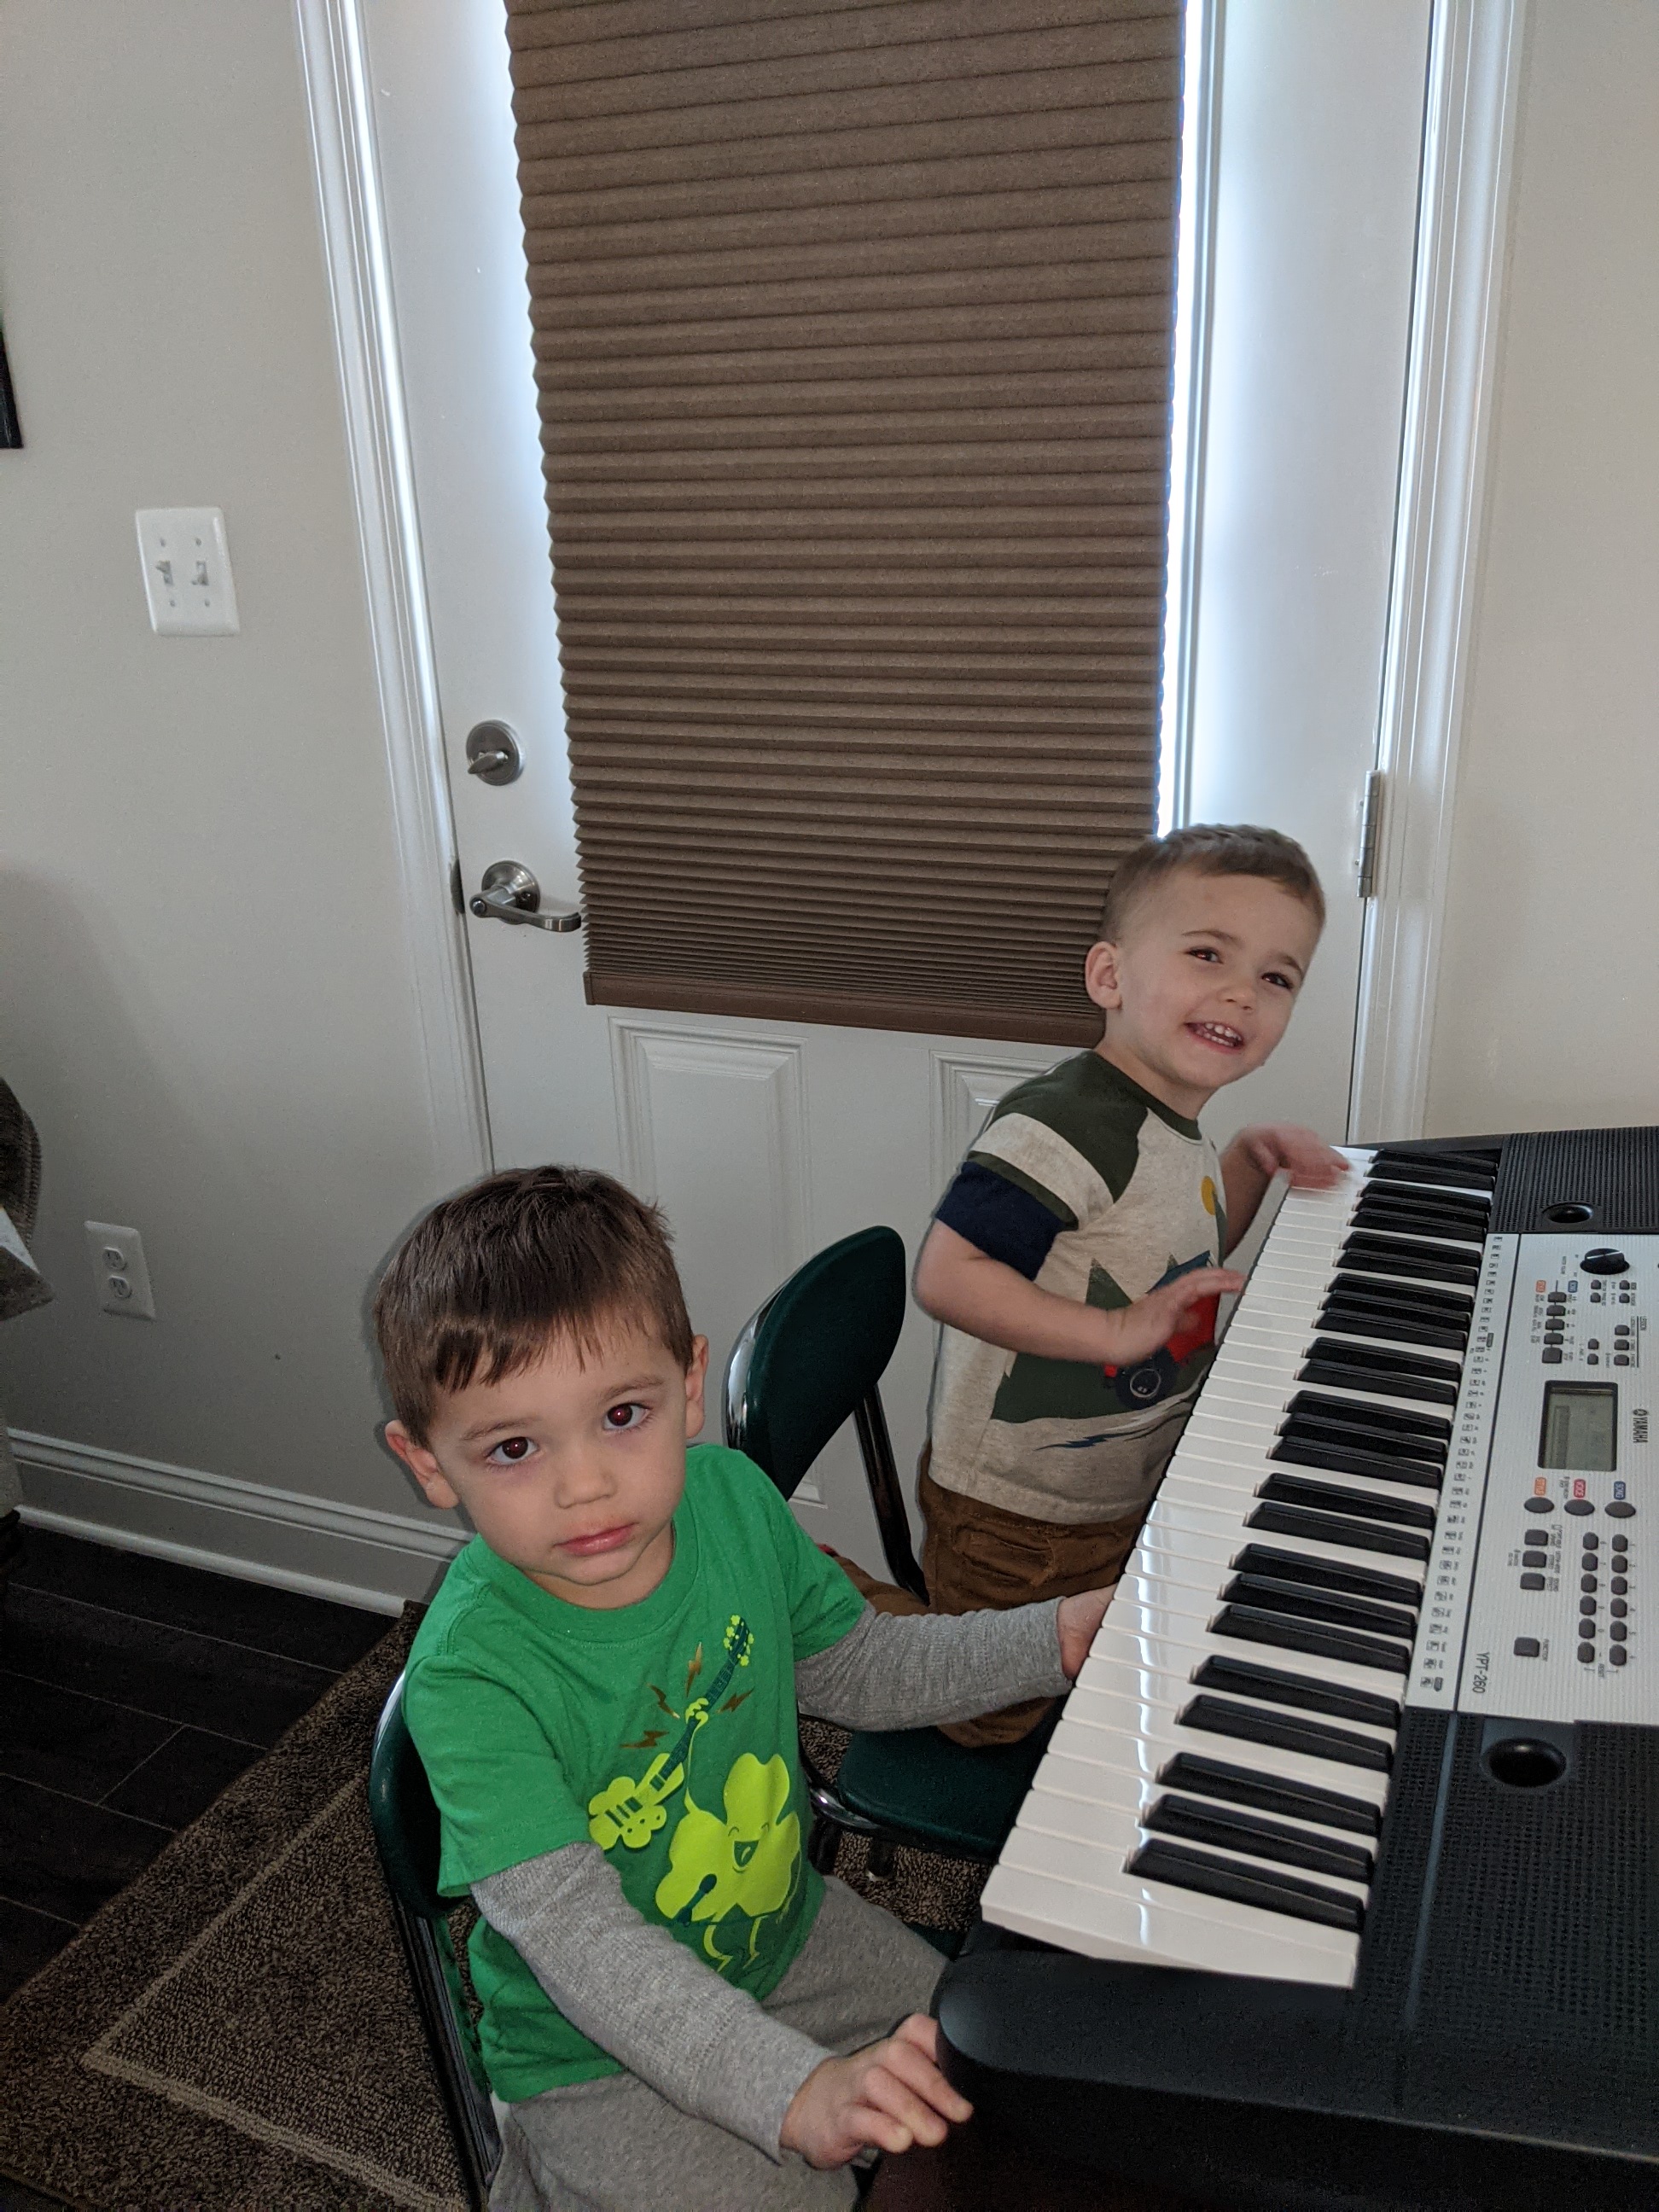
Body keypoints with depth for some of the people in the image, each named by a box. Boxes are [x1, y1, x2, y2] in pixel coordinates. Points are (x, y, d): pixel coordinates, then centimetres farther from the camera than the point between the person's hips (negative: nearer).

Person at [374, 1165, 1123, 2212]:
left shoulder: (733, 1495, -14)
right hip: (601, 2047, -5)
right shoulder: (470, 1676, -30)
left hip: (783, 1928, 5)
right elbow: (579, 1940, -33)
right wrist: (797, 2092, -42)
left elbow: (858, 1670, 3)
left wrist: (1052, 1640, -5)